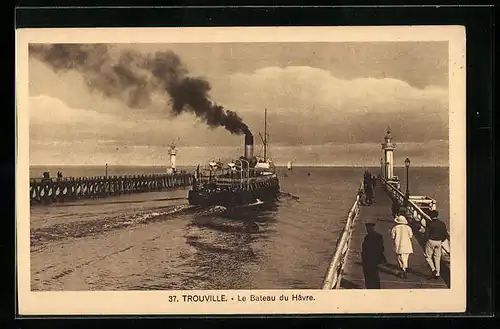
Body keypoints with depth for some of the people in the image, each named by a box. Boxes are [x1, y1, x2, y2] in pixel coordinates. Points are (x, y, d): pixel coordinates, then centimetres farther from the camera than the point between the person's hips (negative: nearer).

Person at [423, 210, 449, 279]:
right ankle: (437, 273, 13)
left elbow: (426, 234, -16)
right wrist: (441, 241, 13)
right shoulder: (442, 224, 3)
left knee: (428, 256, 11)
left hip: (431, 241, -4)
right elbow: (446, 235, 3)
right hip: (439, 242, 4)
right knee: (437, 258, 13)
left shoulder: (429, 224, -11)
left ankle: (433, 269, -8)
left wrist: (428, 239, 3)